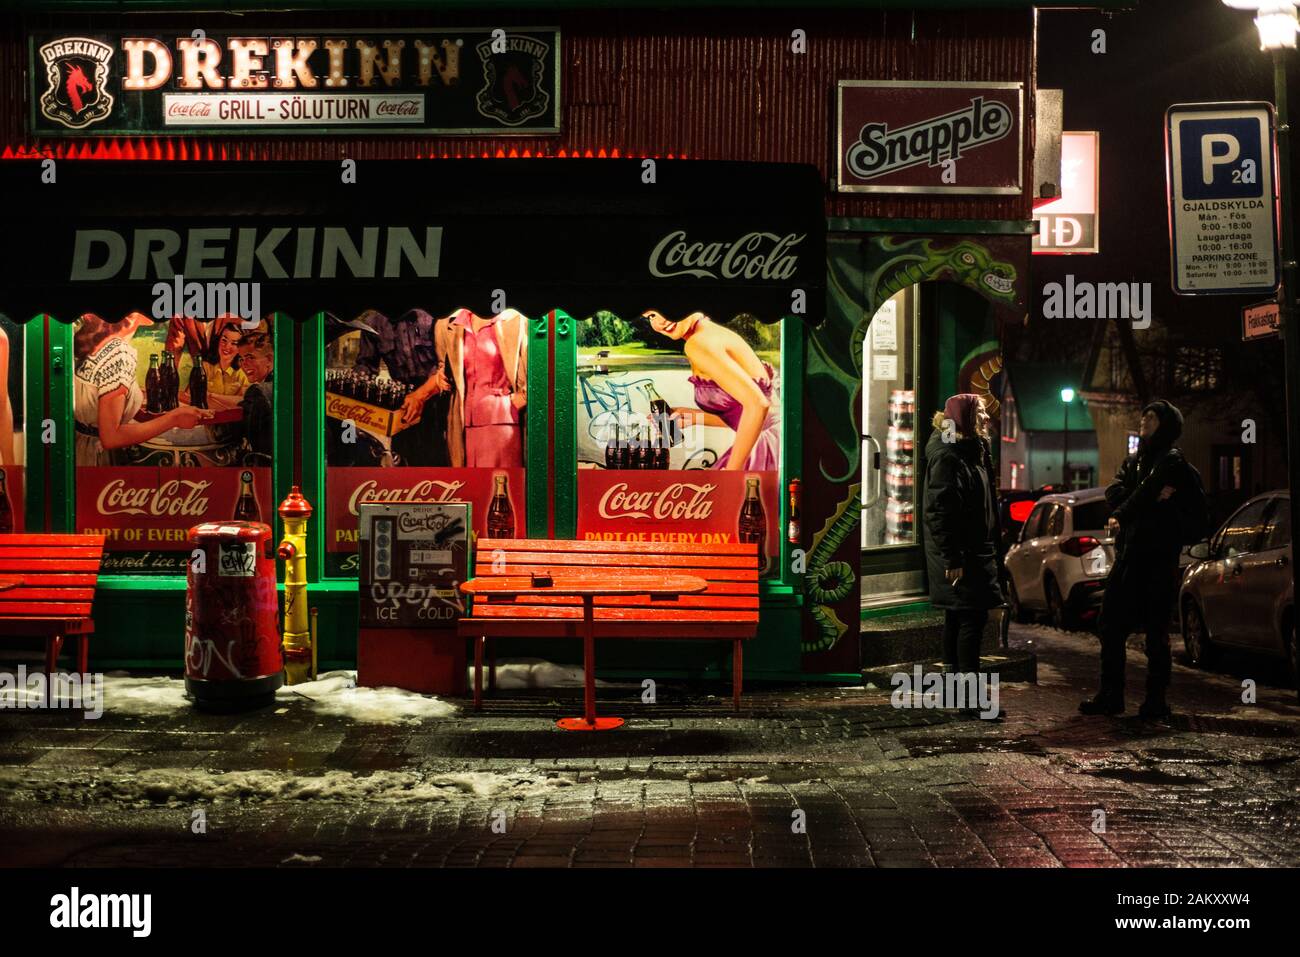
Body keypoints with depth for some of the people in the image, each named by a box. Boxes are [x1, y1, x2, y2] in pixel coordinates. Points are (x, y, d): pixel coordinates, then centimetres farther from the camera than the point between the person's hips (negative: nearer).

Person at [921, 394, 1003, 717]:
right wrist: (952, 558, -24)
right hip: (961, 554, -10)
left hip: (975, 550, 10)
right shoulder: (947, 455, -16)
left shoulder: (973, 451, 15)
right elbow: (940, 510, -22)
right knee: (972, 617, -10)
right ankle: (970, 697, -9)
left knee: (959, 617, 14)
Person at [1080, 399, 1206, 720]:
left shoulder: (1172, 462, -4)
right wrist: (1151, 497, -16)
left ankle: (1156, 699, 4)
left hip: (1158, 559, -7)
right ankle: (1111, 696, 13)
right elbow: (1114, 492, 1)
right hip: (1129, 556, 7)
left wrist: (1121, 516, -6)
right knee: (1112, 624, 6)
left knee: (1156, 631, -2)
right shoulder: (1133, 462, 18)